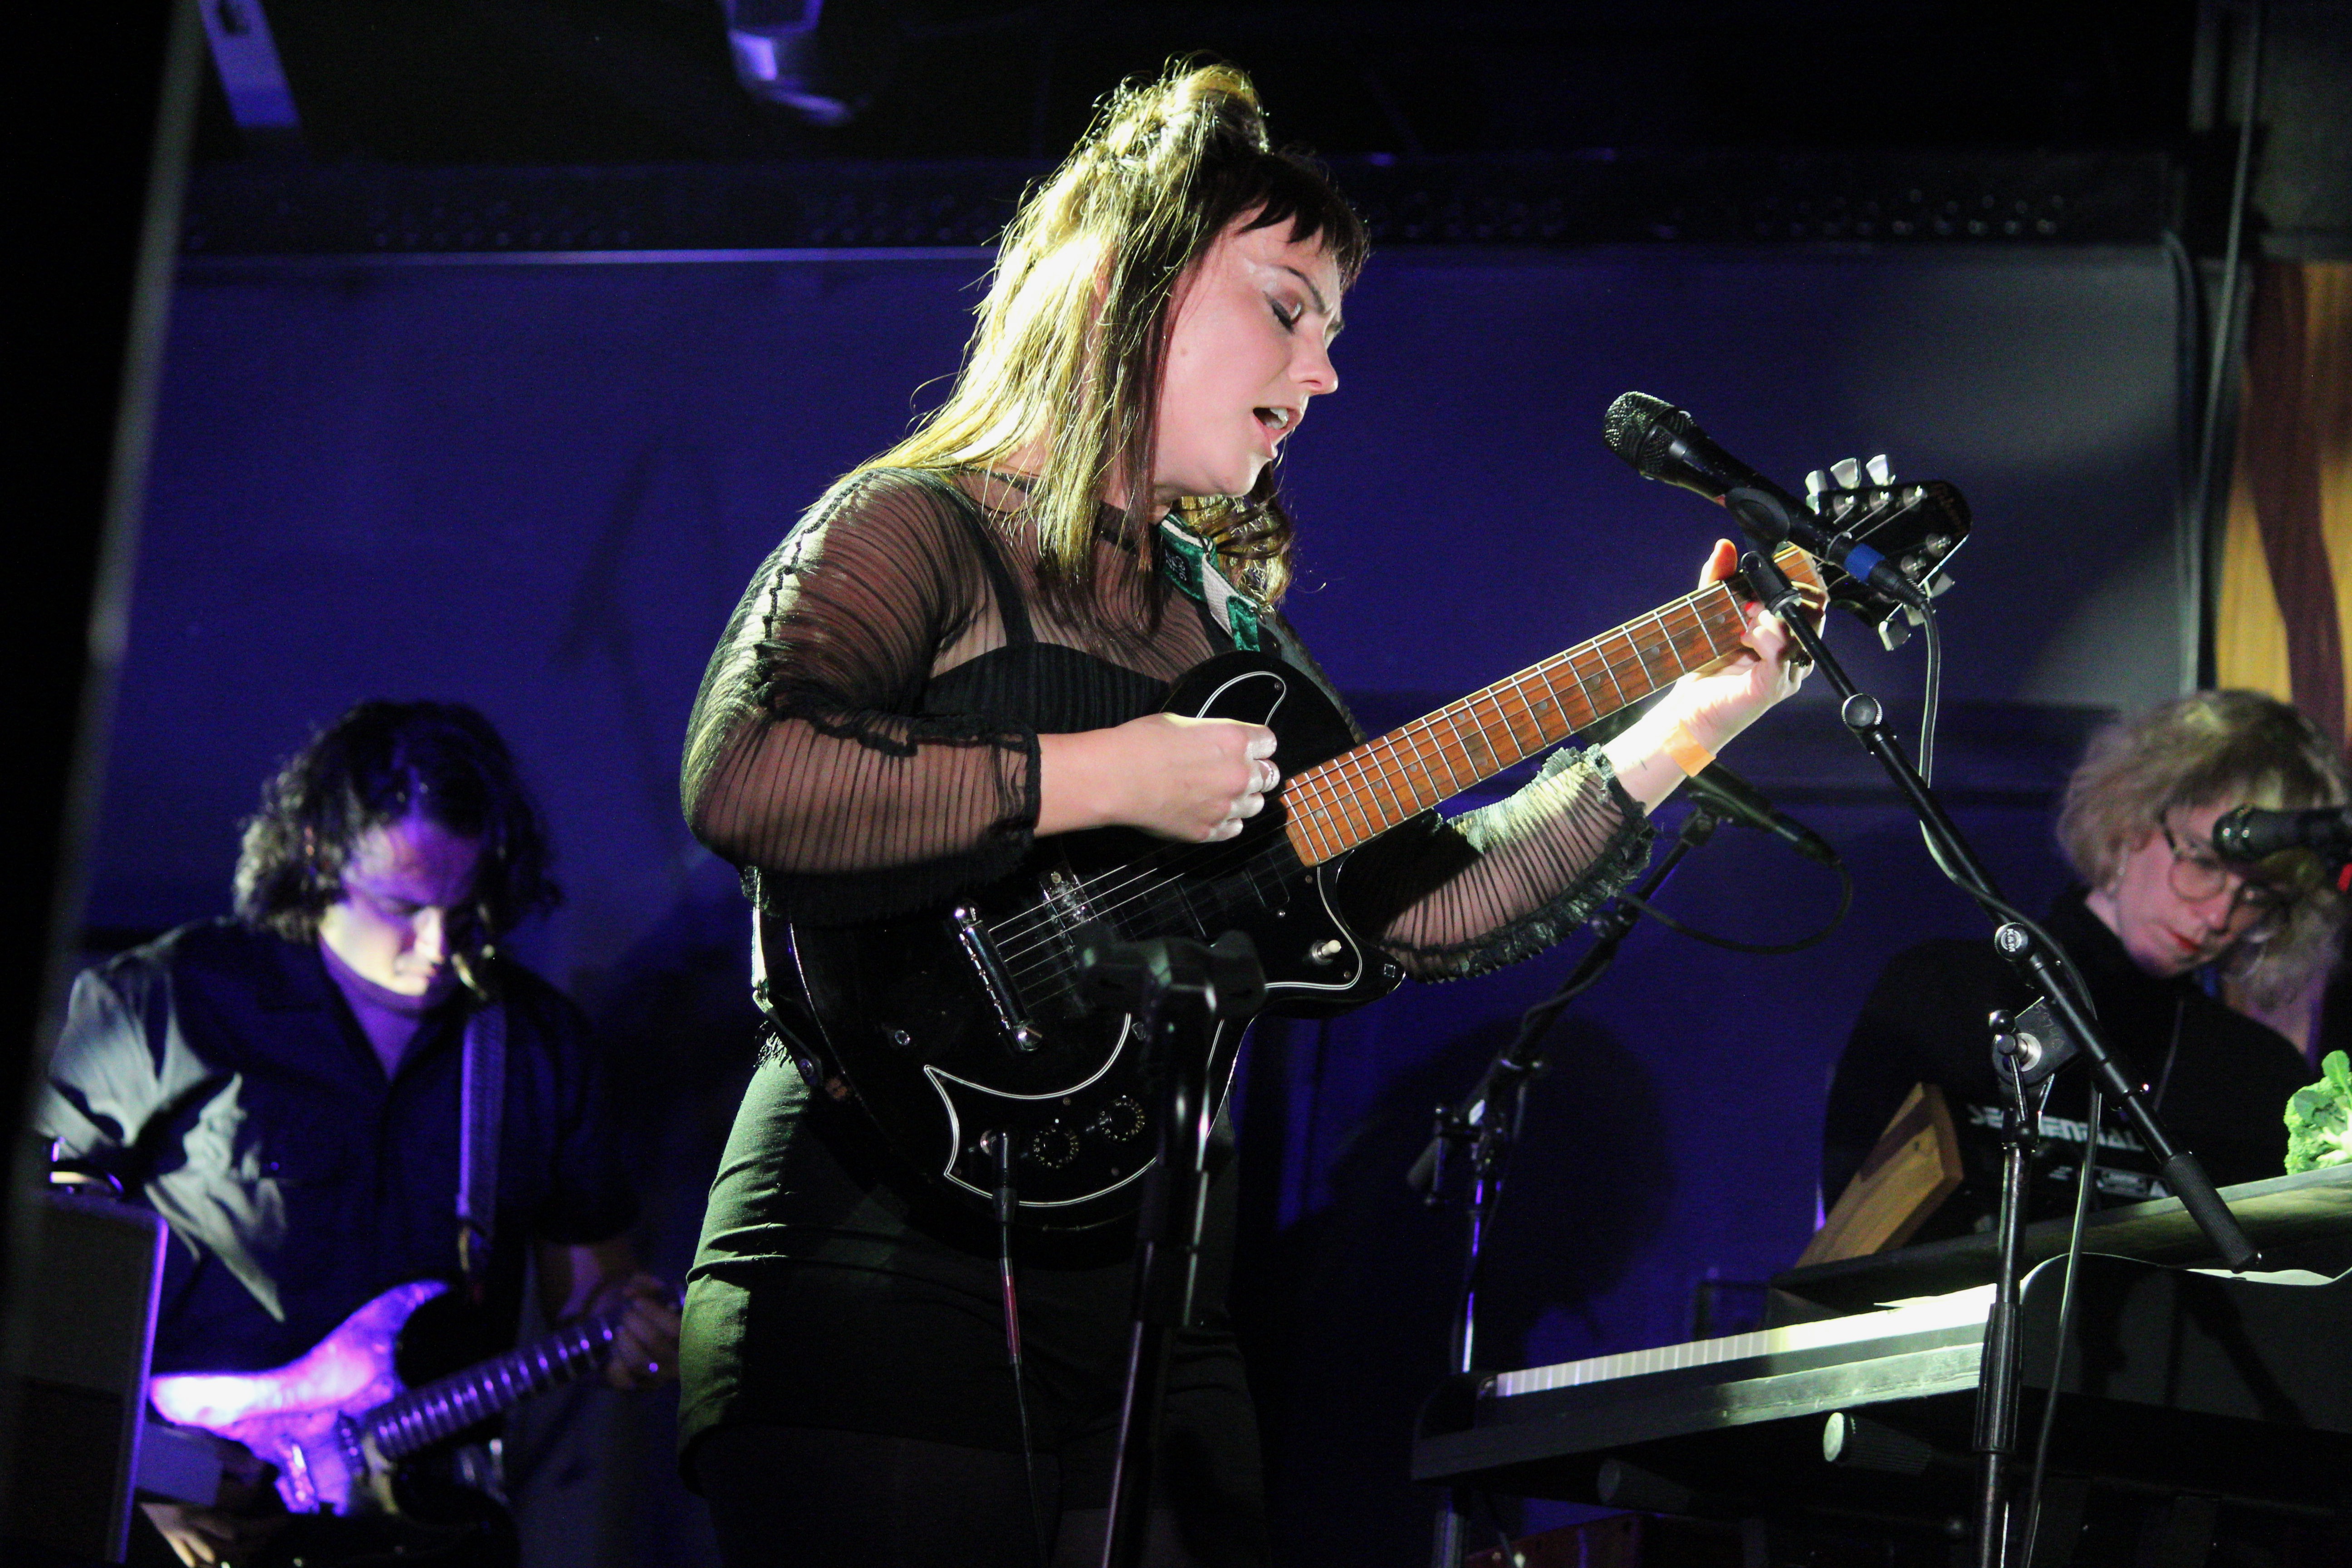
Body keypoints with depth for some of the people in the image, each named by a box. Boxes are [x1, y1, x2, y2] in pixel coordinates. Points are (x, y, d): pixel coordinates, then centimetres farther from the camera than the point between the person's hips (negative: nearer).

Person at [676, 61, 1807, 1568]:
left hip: (1151, 1323, 8)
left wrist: (1675, 735, 8)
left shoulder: (1227, 613, 19)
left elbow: (1417, 902, 14)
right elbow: (739, 777, -23)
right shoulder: (921, 529, -4)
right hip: (881, 1294, -8)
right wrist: (1103, 783, -18)